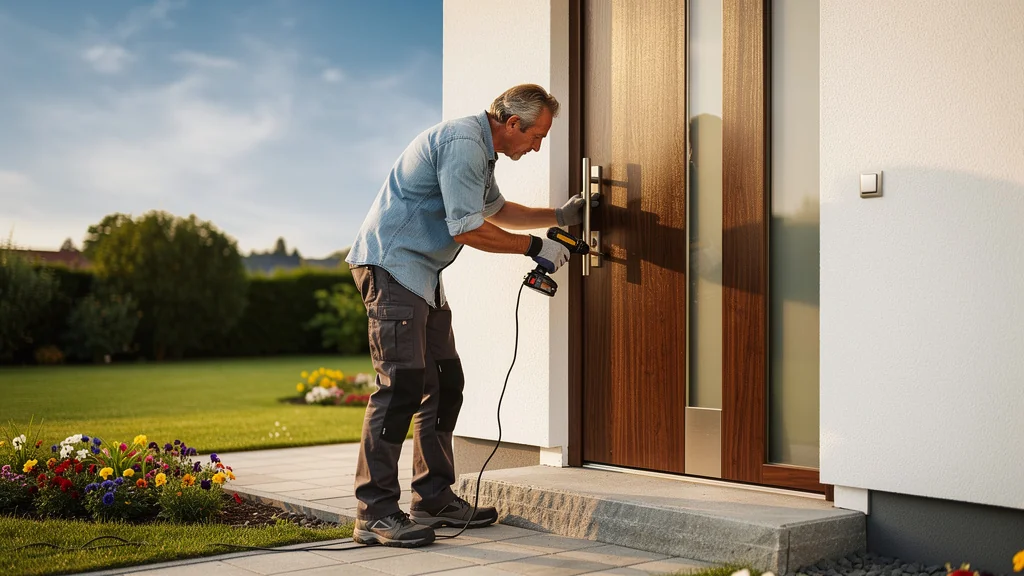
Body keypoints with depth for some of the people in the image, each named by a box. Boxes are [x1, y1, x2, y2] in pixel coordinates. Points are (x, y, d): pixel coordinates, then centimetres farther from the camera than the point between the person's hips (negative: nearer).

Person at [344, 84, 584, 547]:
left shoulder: (480, 148, 18)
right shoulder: (462, 143, -16)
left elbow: (497, 211, 34)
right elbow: (466, 229, -20)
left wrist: (559, 217, 29)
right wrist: (534, 246, -10)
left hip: (422, 274, 11)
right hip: (390, 265, -11)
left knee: (444, 383, 9)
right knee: (402, 383, -16)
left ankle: (435, 499, 16)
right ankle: (375, 513, -12)